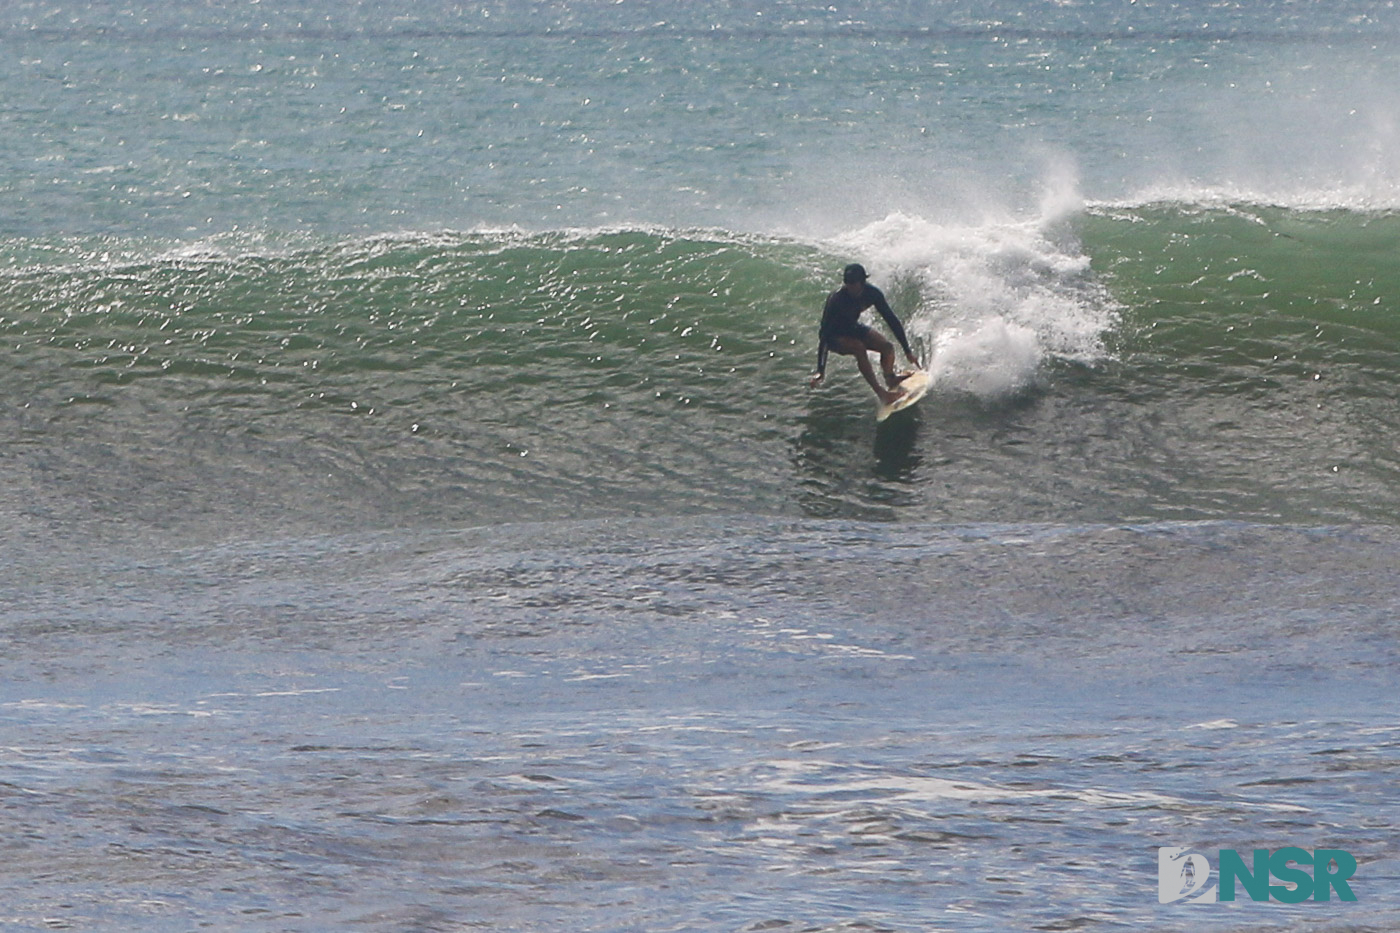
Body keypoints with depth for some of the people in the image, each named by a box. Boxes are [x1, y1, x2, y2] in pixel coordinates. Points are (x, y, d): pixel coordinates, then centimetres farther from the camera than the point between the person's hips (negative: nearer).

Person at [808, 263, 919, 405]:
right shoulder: (837, 299, -33)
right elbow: (825, 332, -34)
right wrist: (820, 370, -40)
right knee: (859, 348, -33)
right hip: (835, 336, -6)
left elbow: (892, 320, -10)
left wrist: (907, 350, -13)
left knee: (887, 346, -15)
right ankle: (881, 392, -32)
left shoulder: (872, 293, -19)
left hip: (853, 328, 6)